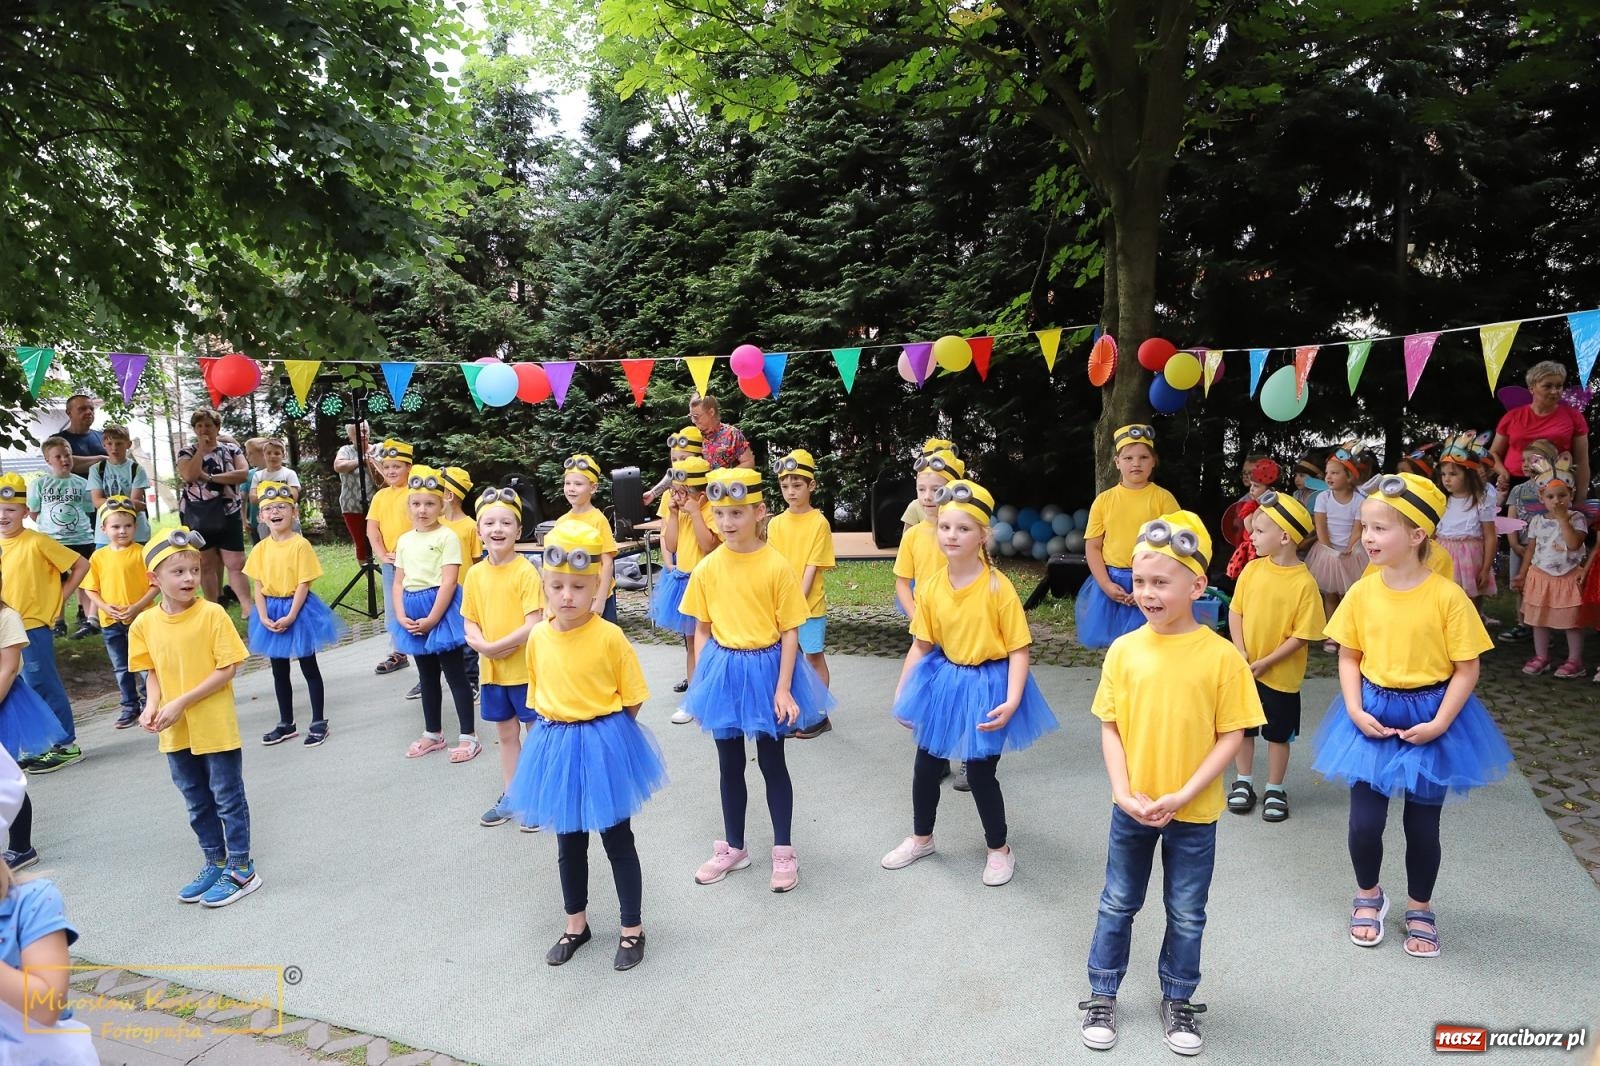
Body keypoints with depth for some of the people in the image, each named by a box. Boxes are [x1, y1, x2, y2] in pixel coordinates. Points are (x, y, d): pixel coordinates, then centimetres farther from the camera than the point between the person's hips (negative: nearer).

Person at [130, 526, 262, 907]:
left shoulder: (212, 614, -15)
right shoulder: (145, 624, -2)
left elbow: (227, 668, -15)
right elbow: (153, 671, 8)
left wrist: (182, 703, -20)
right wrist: (152, 705, -10)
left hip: (215, 727, -5)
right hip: (175, 732, 5)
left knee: (228, 797, 6)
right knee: (197, 801, 18)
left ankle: (241, 870, 18)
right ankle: (215, 863, 35)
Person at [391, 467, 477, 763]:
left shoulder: (447, 536, -10)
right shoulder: (404, 540, 10)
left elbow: (449, 582, -15)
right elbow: (398, 582, 9)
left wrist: (432, 618, -19)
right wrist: (401, 616, -5)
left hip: (441, 608, -6)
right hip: (413, 611, 7)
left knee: (455, 674, -1)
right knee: (428, 676, 16)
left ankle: (469, 736, 6)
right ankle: (433, 733, 28)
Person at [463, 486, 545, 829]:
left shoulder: (526, 572, -15)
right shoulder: (475, 574, 1)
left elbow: (533, 625, -20)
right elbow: (469, 622, 6)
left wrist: (495, 647, -19)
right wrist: (481, 644, -13)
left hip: (526, 669, -5)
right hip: (492, 670, 6)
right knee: (506, 733, 19)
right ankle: (510, 797, 33)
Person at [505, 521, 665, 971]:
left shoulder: (610, 637, -17)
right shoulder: (538, 637, -4)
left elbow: (633, 698, -8)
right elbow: (537, 694, 10)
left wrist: (602, 727, -4)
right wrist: (554, 729, 4)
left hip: (604, 744, -4)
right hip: (555, 745, 5)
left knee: (618, 840, 10)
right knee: (568, 842, 19)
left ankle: (632, 929, 26)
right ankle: (576, 923, 38)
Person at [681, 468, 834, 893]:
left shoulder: (777, 566, -13)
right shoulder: (707, 569, -3)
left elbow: (790, 632, -9)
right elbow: (701, 629, 5)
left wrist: (783, 688, -13)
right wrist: (701, 681, 1)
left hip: (767, 669, -3)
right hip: (724, 671, 3)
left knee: (772, 761, 9)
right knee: (730, 765, 16)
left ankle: (783, 851, 25)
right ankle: (734, 847, 34)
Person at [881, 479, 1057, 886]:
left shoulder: (998, 587, -19)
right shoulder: (930, 587, -6)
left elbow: (1018, 649, -15)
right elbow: (921, 645, 3)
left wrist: (1011, 701, -24)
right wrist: (902, 693, 4)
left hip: (987, 686, -5)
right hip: (942, 682, 5)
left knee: (980, 773, 4)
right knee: (925, 765, 16)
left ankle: (1000, 849, 30)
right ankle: (921, 838, 40)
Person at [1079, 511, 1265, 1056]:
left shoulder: (1221, 656, -14)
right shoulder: (1124, 650, -8)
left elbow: (1231, 735, -11)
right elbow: (1110, 726, -3)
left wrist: (1183, 795, -17)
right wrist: (1124, 792, -13)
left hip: (1194, 813, -1)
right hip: (1131, 808, 2)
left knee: (1187, 914, 16)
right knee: (1117, 904, 16)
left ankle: (1177, 1001, 37)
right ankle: (1102, 995, 34)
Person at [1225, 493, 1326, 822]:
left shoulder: (1304, 582, -17)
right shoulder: (1252, 569, -4)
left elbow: (1302, 635, -15)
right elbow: (1235, 611, 1)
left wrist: (1266, 662, -17)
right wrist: (1240, 652, -11)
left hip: (1281, 674, -4)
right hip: (1245, 669, 4)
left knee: (1278, 733, 12)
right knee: (1243, 727, 15)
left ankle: (1275, 790, 27)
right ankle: (1243, 783, 32)